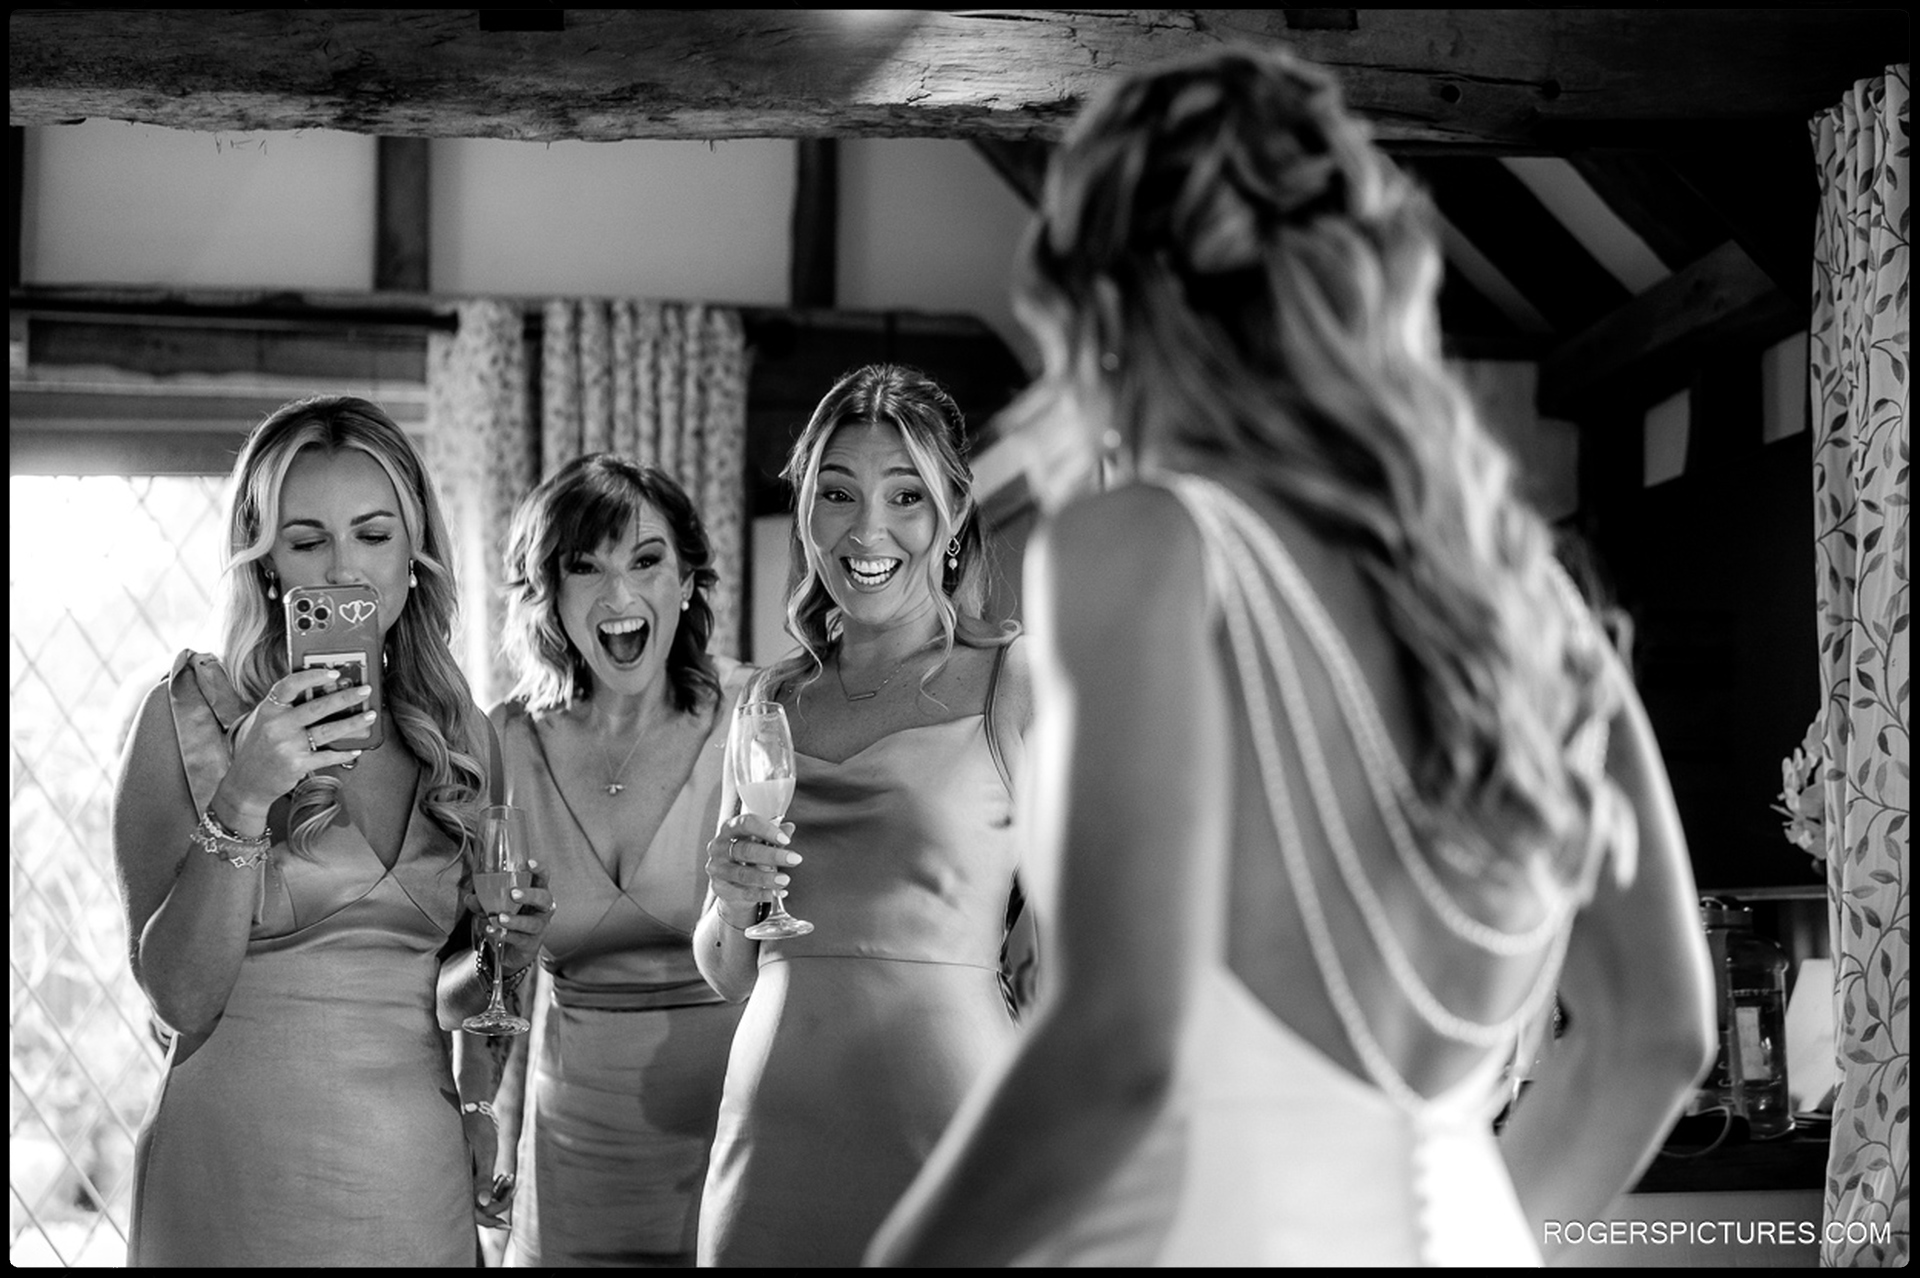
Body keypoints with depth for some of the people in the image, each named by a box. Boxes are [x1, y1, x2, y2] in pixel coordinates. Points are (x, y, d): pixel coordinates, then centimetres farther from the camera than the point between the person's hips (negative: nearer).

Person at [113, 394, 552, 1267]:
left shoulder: (458, 736, 6)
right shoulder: (187, 719, -6)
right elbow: (180, 1000, -11)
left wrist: (496, 960, -3)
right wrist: (239, 807, -21)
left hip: (422, 1168, 4)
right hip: (244, 1182, -4)